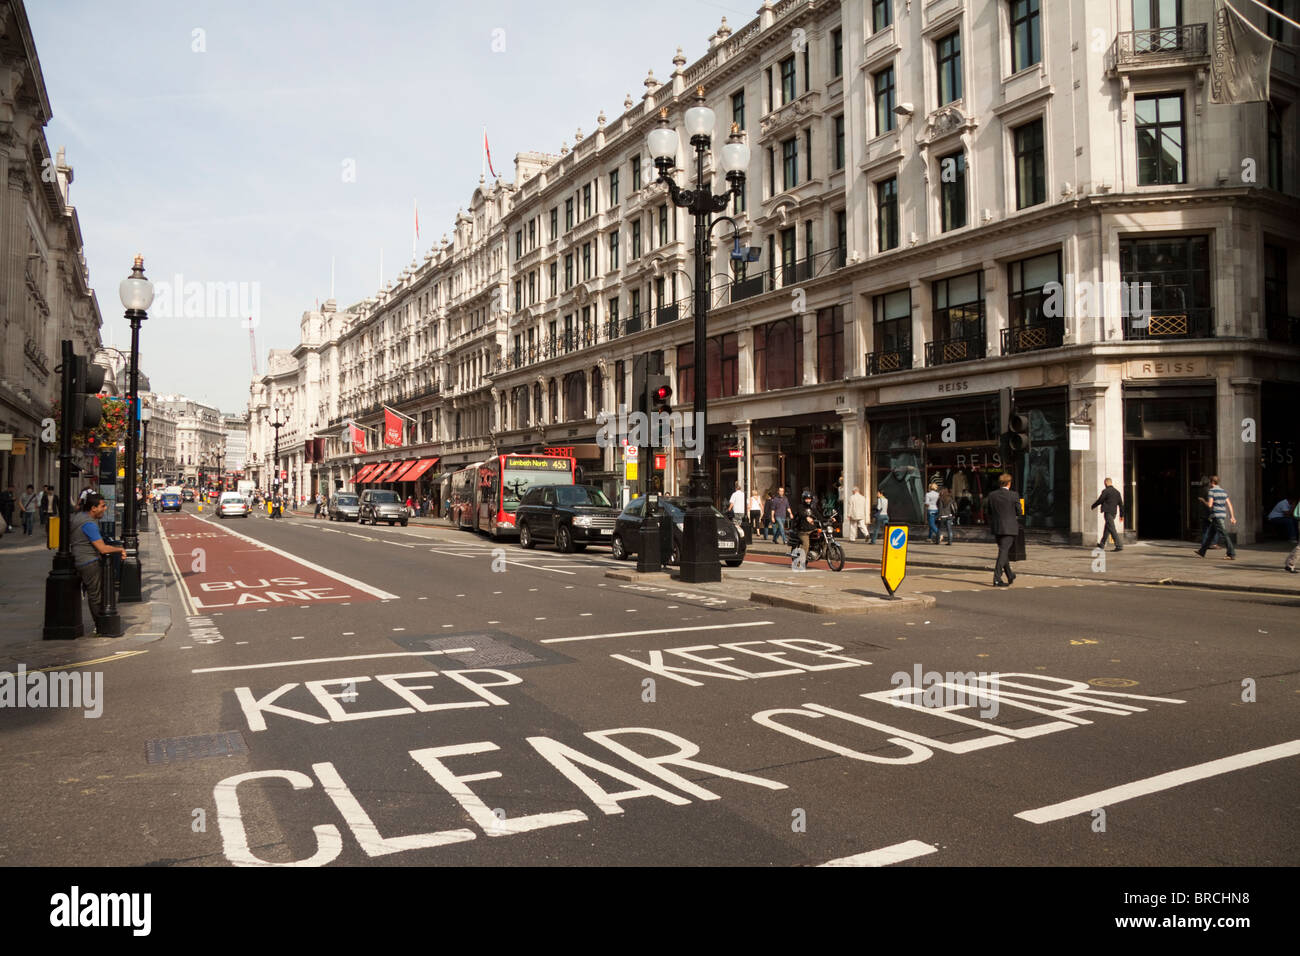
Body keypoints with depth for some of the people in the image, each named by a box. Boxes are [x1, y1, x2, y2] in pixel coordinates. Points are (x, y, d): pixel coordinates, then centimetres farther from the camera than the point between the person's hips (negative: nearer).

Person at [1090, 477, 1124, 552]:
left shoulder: (1105, 491, -10)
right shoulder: (1117, 491, 12)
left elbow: (1099, 501, -5)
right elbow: (1120, 504, 13)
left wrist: (1092, 507, 11)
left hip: (1108, 512, -8)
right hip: (1114, 512, 8)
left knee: (1112, 529, -9)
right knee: (1107, 529, 18)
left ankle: (1119, 545, -15)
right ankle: (1102, 544, 30)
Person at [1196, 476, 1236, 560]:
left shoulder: (1211, 491, -10)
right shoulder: (1223, 491, 13)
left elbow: (1209, 505, -16)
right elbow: (1229, 504, 10)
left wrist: (1203, 500, 3)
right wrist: (1232, 517, 11)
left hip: (1216, 516, -8)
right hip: (1223, 515, 8)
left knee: (1224, 535, -8)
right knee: (1209, 535, 14)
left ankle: (1232, 554, -10)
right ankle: (1202, 552, 21)